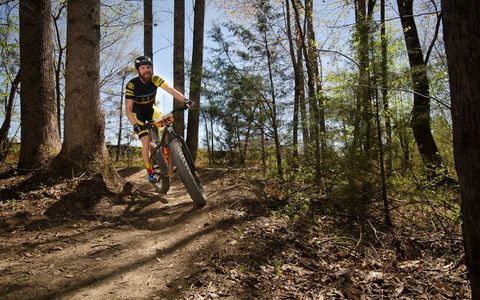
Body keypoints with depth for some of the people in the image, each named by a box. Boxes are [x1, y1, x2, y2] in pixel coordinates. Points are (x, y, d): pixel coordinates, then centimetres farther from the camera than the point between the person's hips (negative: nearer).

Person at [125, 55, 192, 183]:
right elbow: (128, 109, -31)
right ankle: (150, 172, 5)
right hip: (138, 114, -3)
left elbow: (170, 89, -36)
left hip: (151, 109, 3)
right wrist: (135, 125, -47)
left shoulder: (155, 79, -21)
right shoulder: (132, 85, -28)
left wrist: (185, 100, -53)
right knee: (146, 143, -13)